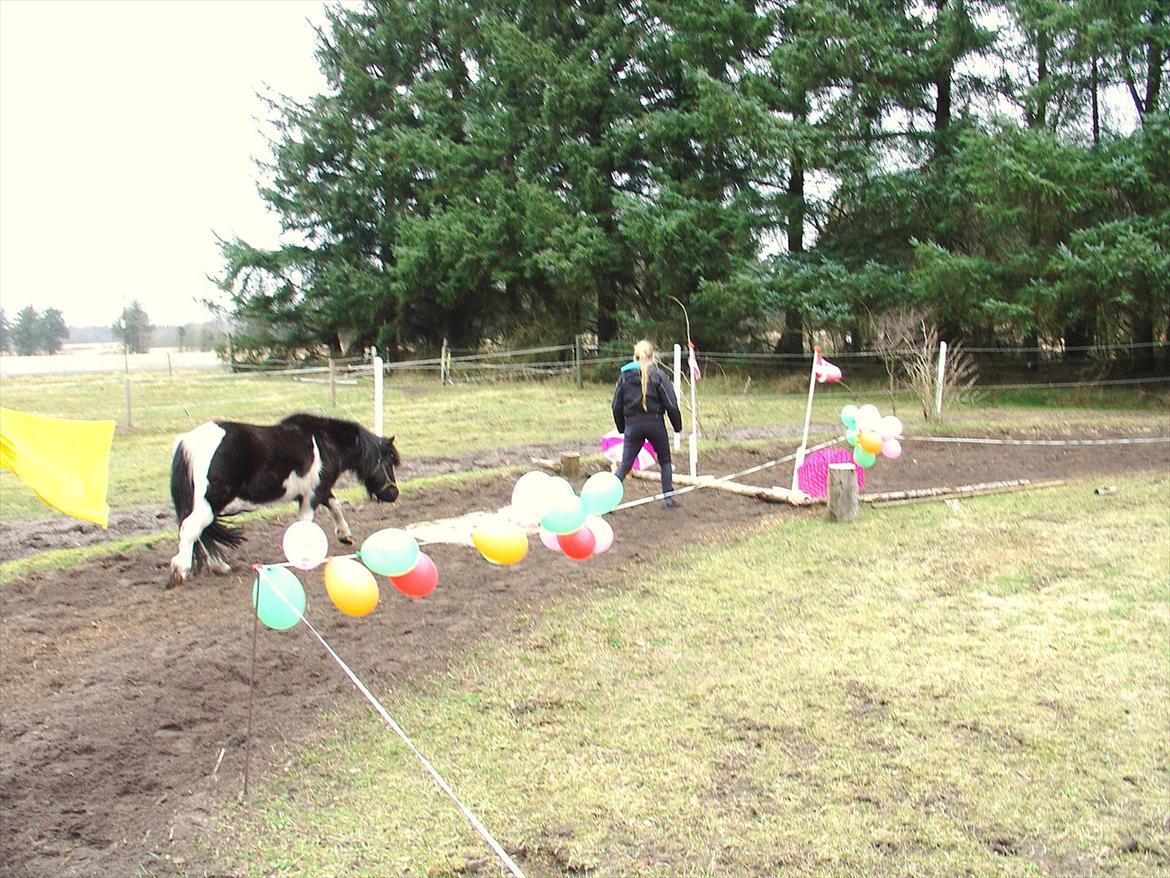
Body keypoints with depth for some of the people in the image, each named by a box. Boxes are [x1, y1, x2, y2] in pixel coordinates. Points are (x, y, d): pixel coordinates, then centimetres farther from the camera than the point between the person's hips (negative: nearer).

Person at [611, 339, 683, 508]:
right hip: (655, 423, -2)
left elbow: (617, 406, 7)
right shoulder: (658, 375, -6)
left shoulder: (624, 376, 4)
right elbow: (671, 404, -7)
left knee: (625, 465, 6)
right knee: (665, 461, 17)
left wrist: (621, 428, 17)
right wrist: (678, 426, 4)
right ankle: (668, 497, 15)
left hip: (633, 425, 2)